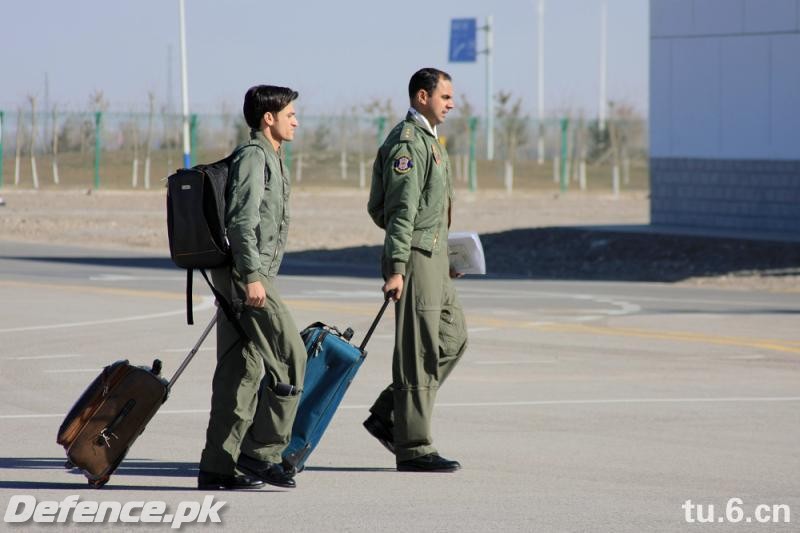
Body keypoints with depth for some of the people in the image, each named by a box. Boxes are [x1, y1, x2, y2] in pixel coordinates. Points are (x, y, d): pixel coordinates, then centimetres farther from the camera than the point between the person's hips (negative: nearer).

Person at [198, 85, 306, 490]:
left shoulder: (268, 158, 22)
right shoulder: (253, 156, -10)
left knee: (243, 368, 8)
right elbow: (242, 220, -19)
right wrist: (252, 276, -24)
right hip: (245, 274, -10)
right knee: (289, 357, -11)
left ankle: (218, 465, 7)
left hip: (248, 275, 10)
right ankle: (261, 452, -8)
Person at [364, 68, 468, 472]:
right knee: (419, 349, -7)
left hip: (434, 256, 10)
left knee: (452, 338, 13)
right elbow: (401, 211, -21)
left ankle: (387, 416, 15)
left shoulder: (427, 140, 18)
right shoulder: (407, 143, -14)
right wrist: (396, 269, -25)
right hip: (416, 257, -10)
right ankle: (413, 448, -2)